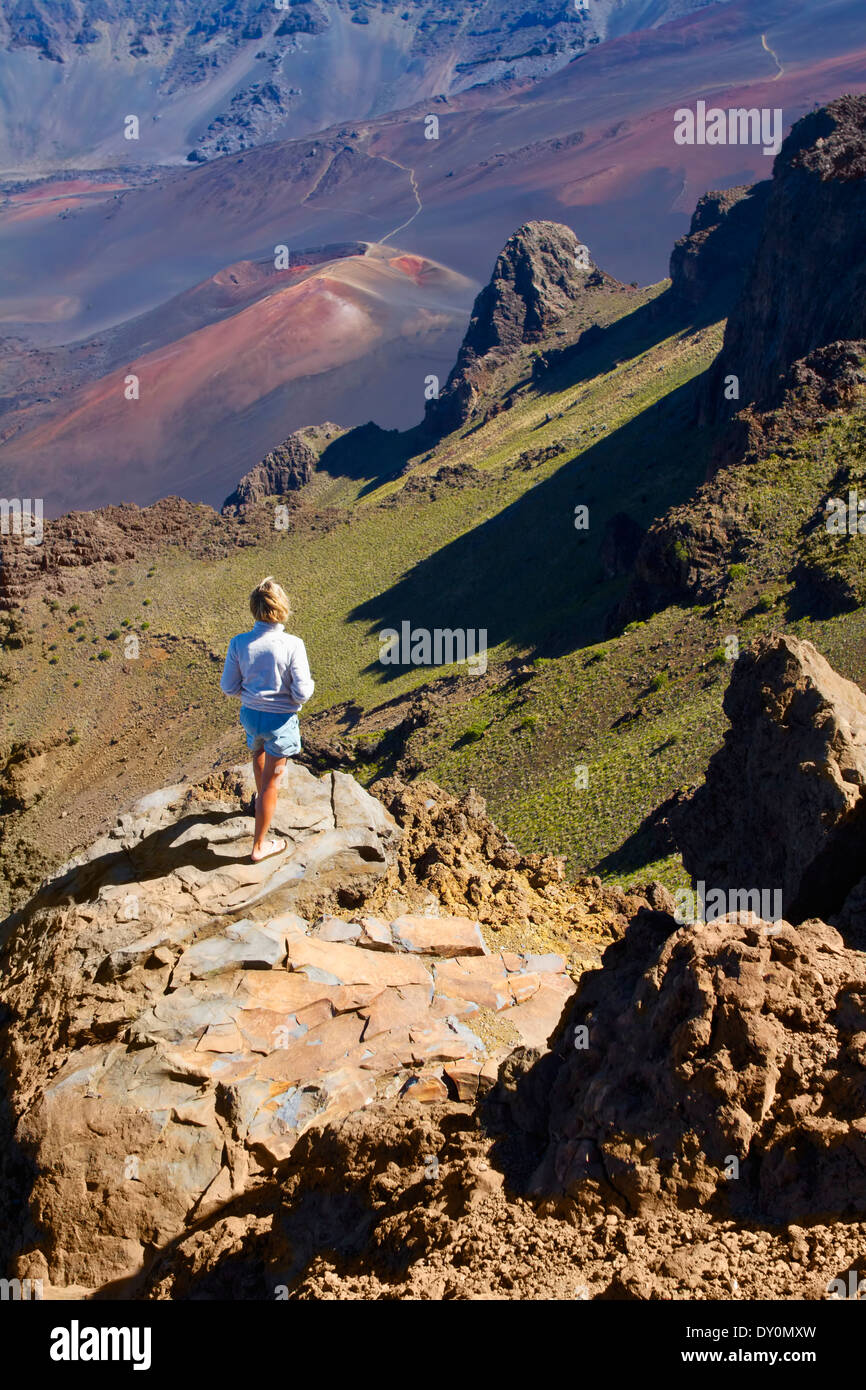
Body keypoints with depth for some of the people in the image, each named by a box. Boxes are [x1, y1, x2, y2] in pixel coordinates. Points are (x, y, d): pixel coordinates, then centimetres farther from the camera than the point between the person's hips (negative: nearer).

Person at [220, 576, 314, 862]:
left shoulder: (239, 643, -13)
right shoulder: (292, 645, -23)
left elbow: (228, 687, -6)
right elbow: (302, 693, -21)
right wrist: (309, 685, 2)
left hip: (250, 713, 4)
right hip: (280, 720, -4)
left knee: (258, 753, 36)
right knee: (271, 781, 9)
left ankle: (263, 798, 64)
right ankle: (259, 846, 20)